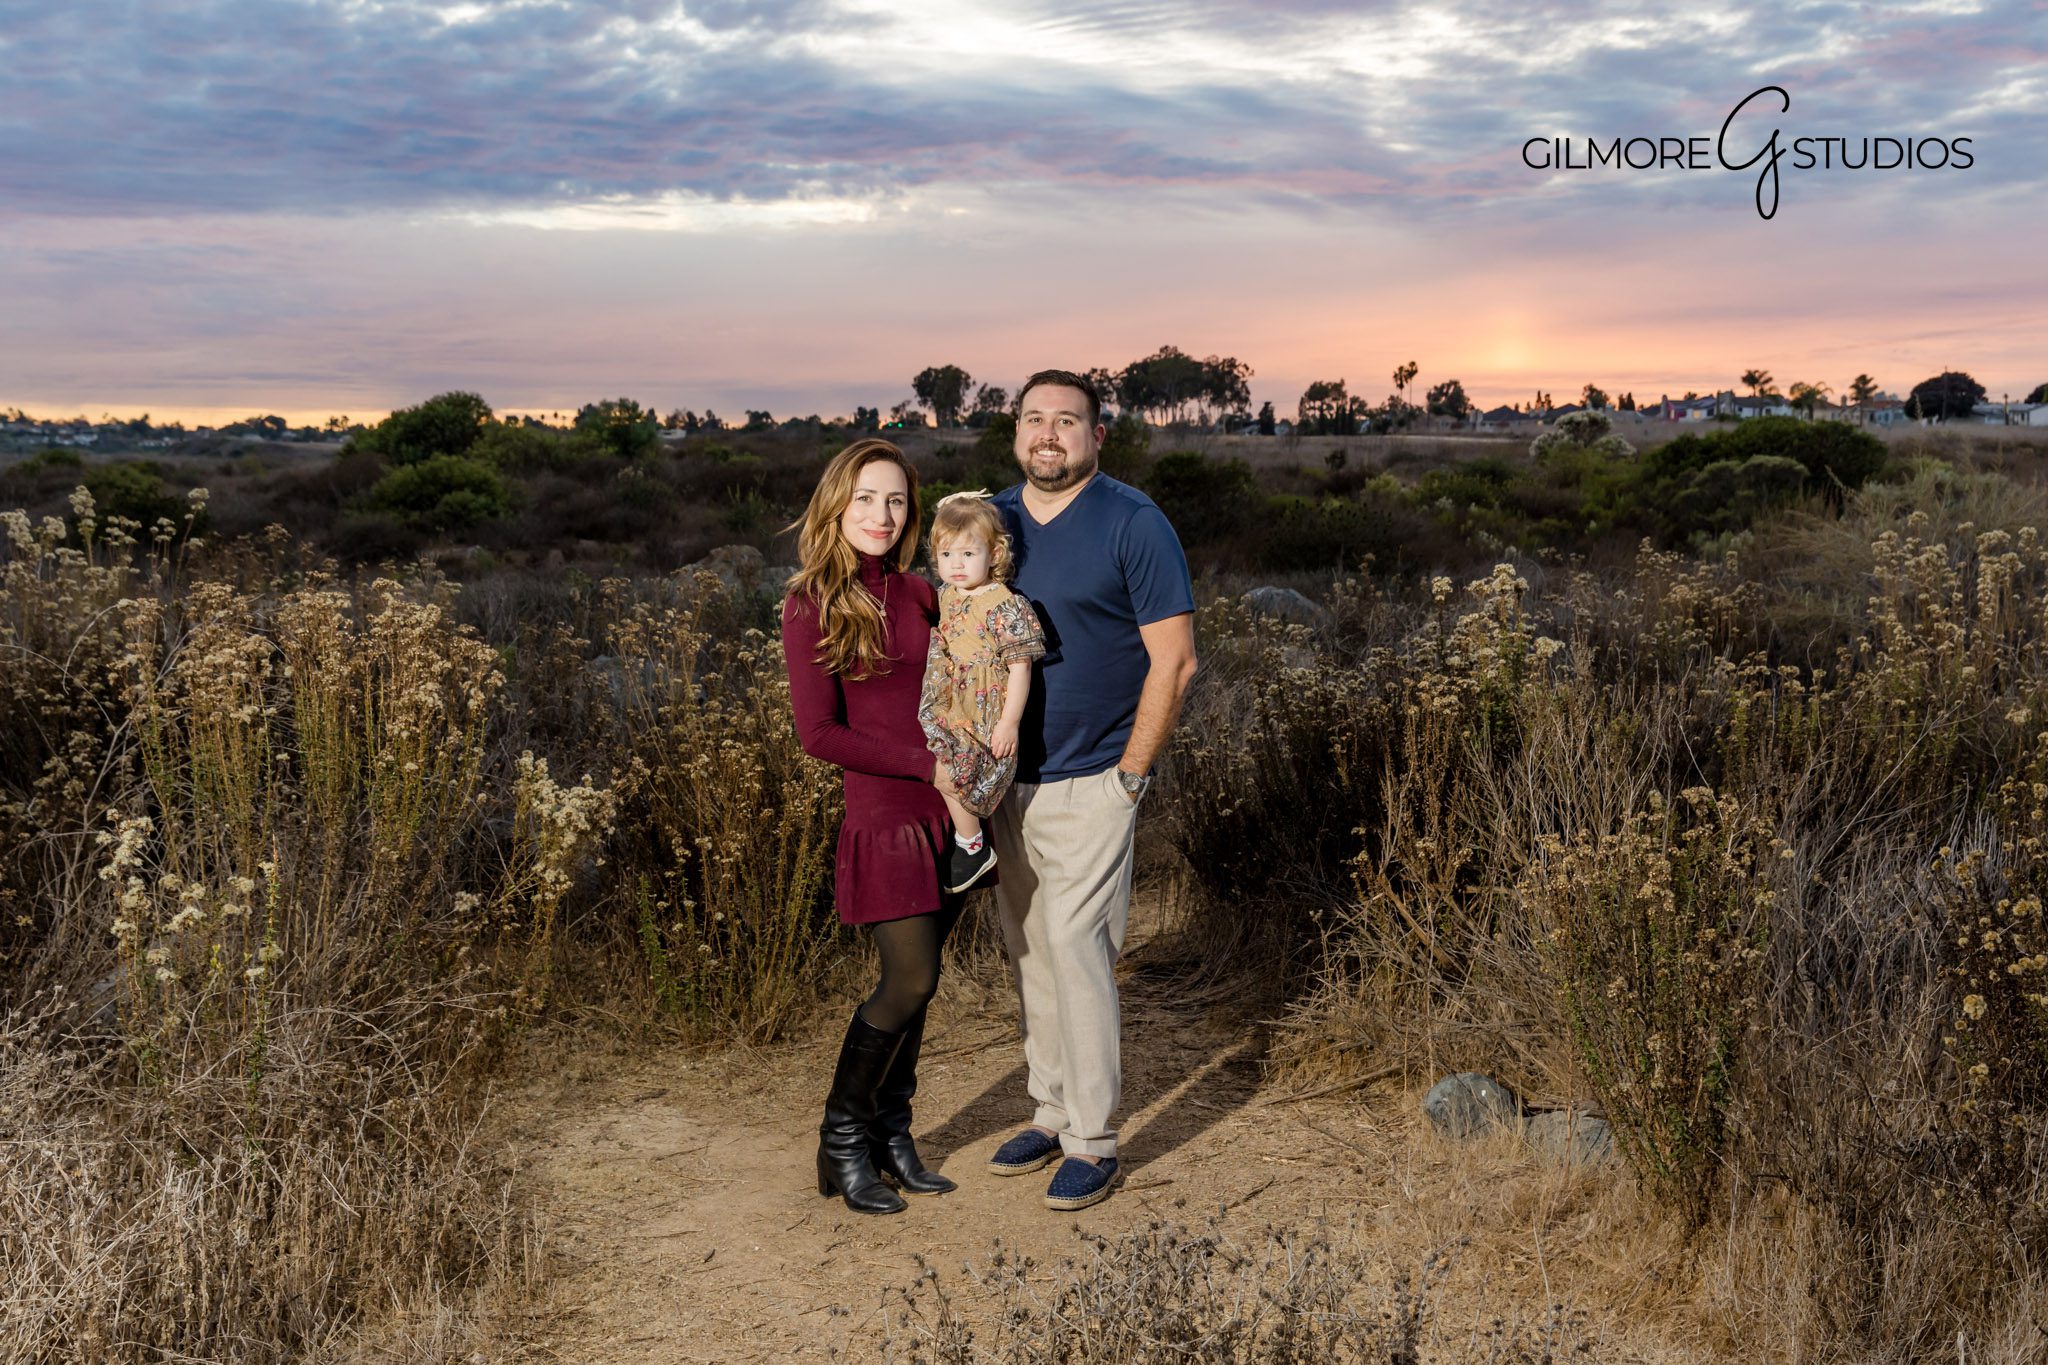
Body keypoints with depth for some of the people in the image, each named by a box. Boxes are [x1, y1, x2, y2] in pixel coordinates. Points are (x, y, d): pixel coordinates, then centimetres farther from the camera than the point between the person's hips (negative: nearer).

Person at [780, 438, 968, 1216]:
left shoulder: (917, 595, 8)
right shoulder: (811, 605, -8)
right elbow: (819, 734, -12)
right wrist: (924, 764, -14)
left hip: (946, 809, 5)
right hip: (883, 811, -5)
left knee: (914, 982, 11)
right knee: (909, 982, -6)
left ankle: (891, 1135, 26)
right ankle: (842, 1140, 15)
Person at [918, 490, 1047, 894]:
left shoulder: (1004, 606, -18)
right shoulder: (945, 596, 6)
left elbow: (1019, 667, -17)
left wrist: (1009, 723, -19)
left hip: (986, 715, -8)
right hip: (950, 706, 8)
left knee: (947, 767, -15)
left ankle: (972, 846, 4)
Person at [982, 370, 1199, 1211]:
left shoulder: (1133, 524, -8)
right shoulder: (993, 520, 9)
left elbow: (1173, 661, -10)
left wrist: (1130, 775, -12)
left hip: (1089, 785, -6)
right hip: (1007, 782, 6)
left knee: (1075, 949, -8)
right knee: (1028, 953, 12)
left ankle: (1093, 1143, 3)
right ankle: (1052, 1113, 26)